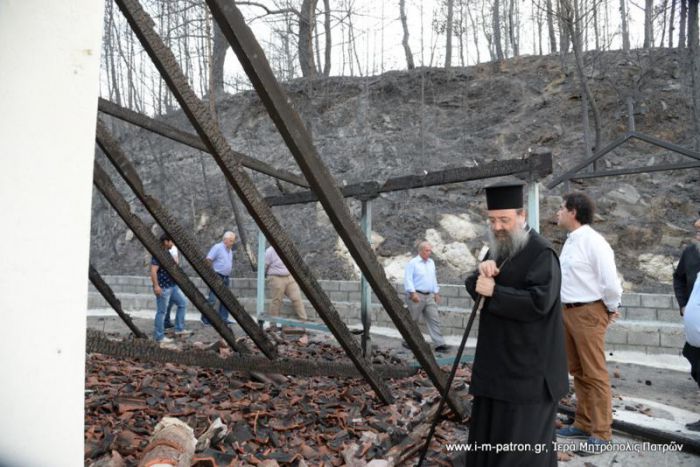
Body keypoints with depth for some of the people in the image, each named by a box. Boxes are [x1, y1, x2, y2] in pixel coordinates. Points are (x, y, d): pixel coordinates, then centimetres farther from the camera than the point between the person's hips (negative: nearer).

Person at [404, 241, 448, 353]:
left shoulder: (431, 263, 14)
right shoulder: (413, 263, -8)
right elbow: (408, 279, -14)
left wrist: (436, 293, 19)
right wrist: (413, 293, -21)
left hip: (429, 296, 6)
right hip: (416, 296, -6)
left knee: (434, 320, 0)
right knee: (412, 320, 4)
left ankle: (439, 344, 0)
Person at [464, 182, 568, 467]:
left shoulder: (541, 253, -16)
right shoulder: (497, 249, 10)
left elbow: (538, 302, -27)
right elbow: (473, 287, 8)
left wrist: (494, 291, -20)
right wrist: (481, 271, -13)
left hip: (529, 364, -8)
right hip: (497, 359, 8)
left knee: (524, 441, 4)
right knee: (488, 432, 17)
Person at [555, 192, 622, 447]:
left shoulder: (593, 241, -17)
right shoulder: (570, 241, 10)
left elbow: (610, 282, -17)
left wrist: (611, 309, -4)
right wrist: (566, 309, 14)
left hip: (588, 313, -9)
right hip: (568, 311, 9)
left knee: (595, 374, 1)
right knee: (577, 372, 16)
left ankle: (601, 432, 13)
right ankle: (583, 424, 29)